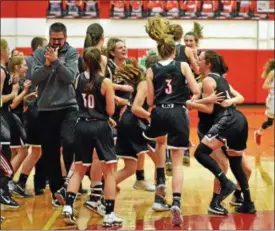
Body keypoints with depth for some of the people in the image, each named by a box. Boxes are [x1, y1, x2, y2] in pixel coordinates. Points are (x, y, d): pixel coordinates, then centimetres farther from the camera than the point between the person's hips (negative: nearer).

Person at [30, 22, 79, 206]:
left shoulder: (72, 53, 0)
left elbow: (70, 77, -13)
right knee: (50, 153, 6)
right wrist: (47, 65, -18)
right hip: (46, 109, 3)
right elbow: (34, 79, -5)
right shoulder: (40, 53, 5)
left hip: (68, 107, -2)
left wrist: (56, 61, -21)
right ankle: (56, 190, 18)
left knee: (69, 143, -21)